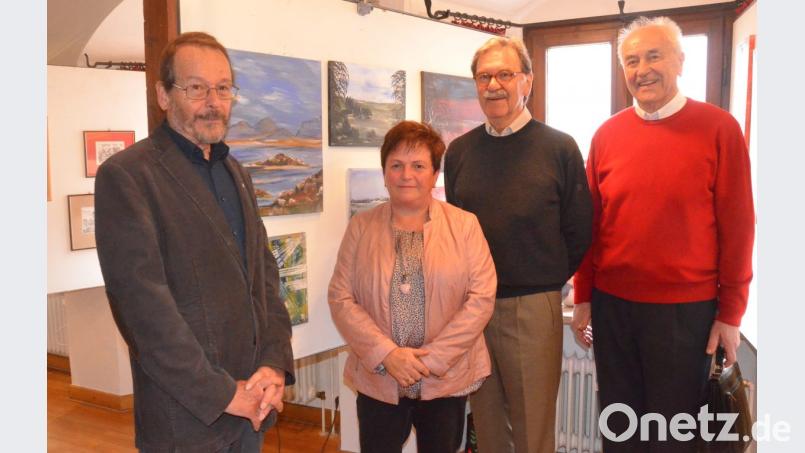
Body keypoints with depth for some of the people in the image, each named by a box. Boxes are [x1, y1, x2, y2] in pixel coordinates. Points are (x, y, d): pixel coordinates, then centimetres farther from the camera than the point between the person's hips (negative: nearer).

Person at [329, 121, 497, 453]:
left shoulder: (464, 225, -2)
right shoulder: (361, 227, 1)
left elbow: (482, 297, -7)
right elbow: (340, 298, -3)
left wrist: (433, 357, -13)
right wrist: (386, 354, -14)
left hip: (447, 379, 0)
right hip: (377, 381, 1)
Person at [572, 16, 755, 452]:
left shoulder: (719, 128, -6)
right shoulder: (607, 134, 2)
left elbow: (737, 225, -6)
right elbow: (591, 224, 5)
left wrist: (731, 311, -6)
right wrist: (583, 297, 6)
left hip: (686, 309, -2)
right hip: (612, 304, 3)